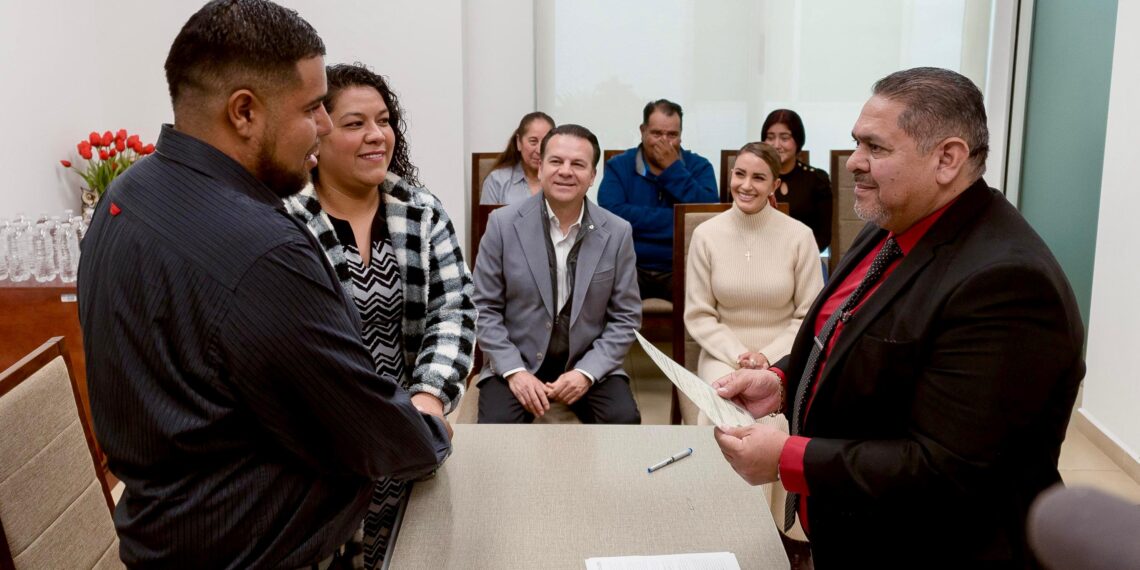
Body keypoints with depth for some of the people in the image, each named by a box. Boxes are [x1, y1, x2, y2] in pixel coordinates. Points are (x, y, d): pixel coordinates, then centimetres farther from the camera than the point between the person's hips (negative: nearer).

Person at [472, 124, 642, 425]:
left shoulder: (618, 232, -3)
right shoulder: (503, 223, -6)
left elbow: (625, 317, 0)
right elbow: (483, 308, -3)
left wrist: (587, 372, -13)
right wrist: (514, 371, -14)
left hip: (589, 364, 1)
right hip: (516, 362, -1)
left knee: (625, 420, -23)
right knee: (496, 425, -26)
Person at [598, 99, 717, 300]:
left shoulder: (699, 166, 9)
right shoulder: (618, 166, 6)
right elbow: (612, 213, -13)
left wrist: (673, 169, -7)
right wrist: (679, 219, -12)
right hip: (630, 266, 0)